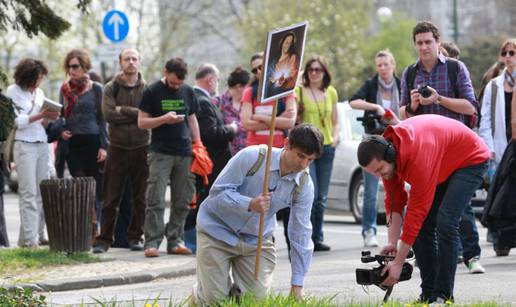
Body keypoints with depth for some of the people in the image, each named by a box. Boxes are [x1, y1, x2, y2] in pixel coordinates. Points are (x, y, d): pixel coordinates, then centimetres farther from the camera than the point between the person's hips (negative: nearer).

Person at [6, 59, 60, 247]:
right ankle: (29, 239, -11)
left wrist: (49, 119, -5)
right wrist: (40, 116, -15)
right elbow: (15, 121, -8)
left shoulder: (39, 93, 15)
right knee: (28, 193, -10)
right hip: (24, 145, -6)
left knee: (41, 193, 1)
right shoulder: (13, 92, -1)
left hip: (42, 145, 6)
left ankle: (38, 235, 5)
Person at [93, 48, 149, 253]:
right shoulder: (111, 88, 4)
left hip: (141, 149, 1)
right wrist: (135, 115, -11)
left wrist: (123, 110, -11)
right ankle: (104, 239, 3)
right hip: (117, 149, -1)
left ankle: (135, 237, 16)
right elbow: (108, 114, -11)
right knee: (111, 198, 0)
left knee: (140, 198, 6)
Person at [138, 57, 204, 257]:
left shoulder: (188, 91, 13)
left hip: (184, 153, 4)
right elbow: (141, 122, -1)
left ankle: (175, 241, 11)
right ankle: (152, 242, -9)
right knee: (155, 200, -9)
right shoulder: (152, 92, 0)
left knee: (182, 201, 4)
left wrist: (197, 144, 10)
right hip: (160, 152, -4)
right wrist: (164, 119, -15)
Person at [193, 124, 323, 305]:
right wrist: (250, 204, -40)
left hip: (256, 240, 4)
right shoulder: (251, 157, -24)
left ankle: (236, 289, 31)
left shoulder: (304, 186, -10)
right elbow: (218, 191, -21)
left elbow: (301, 233, -6)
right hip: (218, 231, -4)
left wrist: (297, 285, -8)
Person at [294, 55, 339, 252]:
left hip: (326, 147, 4)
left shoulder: (331, 92, 14)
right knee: (311, 194, -13)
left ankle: (317, 238, 13)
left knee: (322, 197, 6)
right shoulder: (299, 91, 0)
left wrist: (335, 137, 4)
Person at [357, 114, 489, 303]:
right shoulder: (384, 156, -17)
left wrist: (398, 263, -33)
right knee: (423, 224, -3)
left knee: (445, 222, -22)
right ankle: (428, 293, 3)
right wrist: (392, 243, -18)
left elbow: (416, 211, -37)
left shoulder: (419, 158, -41)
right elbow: (394, 202, -7)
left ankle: (443, 296, -17)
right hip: (442, 166, 8)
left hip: (470, 160, -8)